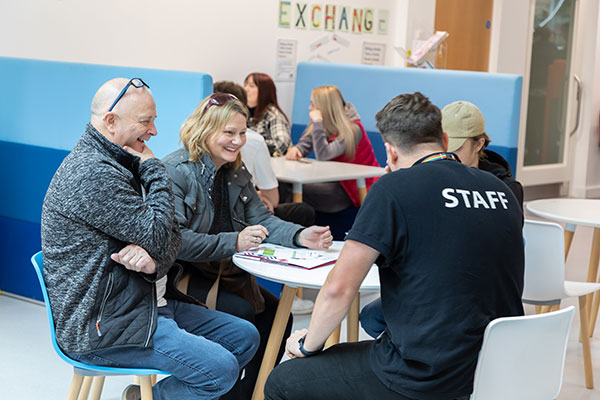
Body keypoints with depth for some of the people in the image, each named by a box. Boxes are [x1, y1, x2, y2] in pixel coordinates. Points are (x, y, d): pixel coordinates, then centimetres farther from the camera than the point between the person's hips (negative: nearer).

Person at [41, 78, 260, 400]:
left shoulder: (118, 165, 14)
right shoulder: (92, 174, -20)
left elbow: (172, 240, 10)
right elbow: (159, 235, -19)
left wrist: (154, 258, -15)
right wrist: (152, 167, -7)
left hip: (146, 301, 10)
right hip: (102, 326, -10)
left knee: (245, 337, 8)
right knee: (221, 368, -21)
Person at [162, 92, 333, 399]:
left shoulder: (236, 174, 11)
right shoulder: (176, 171, -15)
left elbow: (261, 220, 7)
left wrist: (301, 236, -13)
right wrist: (233, 242, -33)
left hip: (226, 272, 8)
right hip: (182, 275, -8)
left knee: (276, 314, -7)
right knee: (240, 313, -24)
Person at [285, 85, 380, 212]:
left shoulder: (352, 129, -22)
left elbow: (322, 154, -30)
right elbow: (304, 144, 2)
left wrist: (317, 122, -29)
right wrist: (295, 150, -22)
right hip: (337, 179, 8)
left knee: (302, 189, -23)